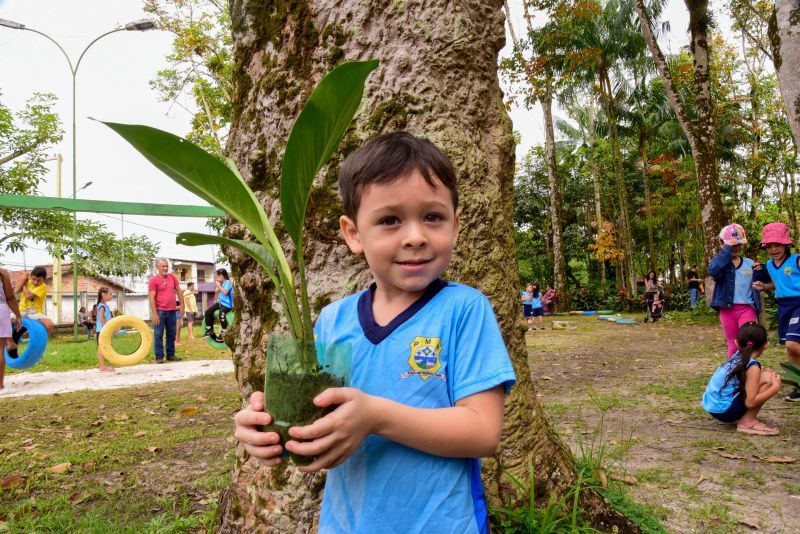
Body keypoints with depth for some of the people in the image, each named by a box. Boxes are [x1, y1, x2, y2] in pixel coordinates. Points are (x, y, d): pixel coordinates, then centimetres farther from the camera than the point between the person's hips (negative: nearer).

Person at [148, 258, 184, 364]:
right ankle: (159, 357, 5)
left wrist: (181, 305, 9)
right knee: (158, 334, 0)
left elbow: (178, 291, 16)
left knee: (171, 334, 11)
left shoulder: (172, 277, 8)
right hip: (160, 311, -5)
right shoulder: (153, 280, -5)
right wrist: (154, 313, -15)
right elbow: (152, 298, -9)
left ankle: (171, 355, 20)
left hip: (172, 311, 5)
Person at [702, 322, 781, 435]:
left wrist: (760, 374, 7)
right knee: (768, 379, -10)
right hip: (724, 410, -8)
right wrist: (775, 387, -9)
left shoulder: (737, 357, 8)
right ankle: (747, 422, -5)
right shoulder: (752, 367, -13)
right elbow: (750, 402, -16)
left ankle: (740, 418, 15)